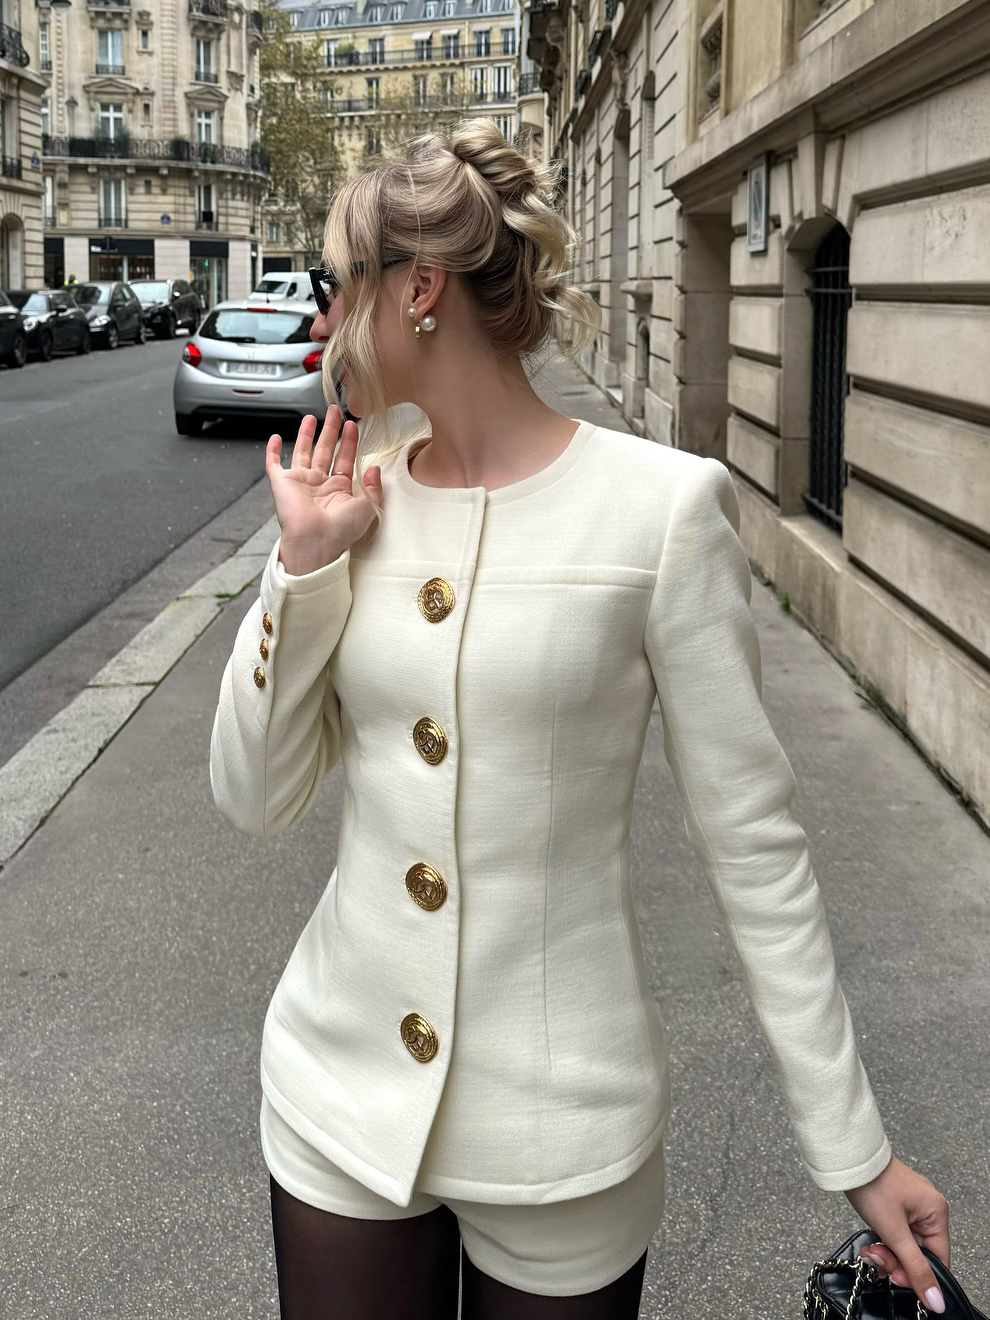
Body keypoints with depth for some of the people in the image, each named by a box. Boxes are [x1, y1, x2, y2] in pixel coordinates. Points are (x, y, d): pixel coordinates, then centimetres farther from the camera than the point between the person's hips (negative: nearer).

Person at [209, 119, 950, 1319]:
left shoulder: (658, 507, -13)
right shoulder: (354, 497, 0)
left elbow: (751, 837, -9)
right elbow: (254, 798, 2)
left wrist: (854, 1150, -7)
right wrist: (306, 566, -9)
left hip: (561, 1128, -3)